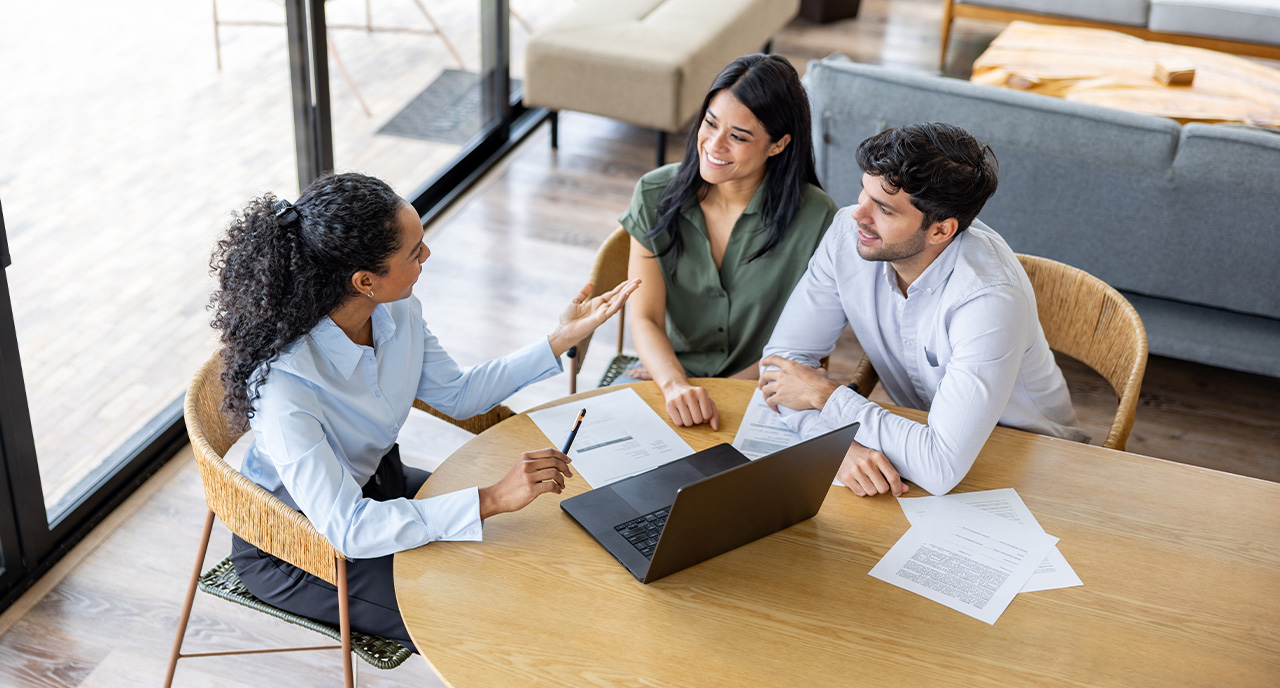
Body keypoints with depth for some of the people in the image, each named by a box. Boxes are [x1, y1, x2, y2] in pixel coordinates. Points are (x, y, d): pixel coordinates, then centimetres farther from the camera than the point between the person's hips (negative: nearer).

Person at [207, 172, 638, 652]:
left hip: (377, 486, 7)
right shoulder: (283, 384, -37)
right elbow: (346, 528, -38)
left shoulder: (397, 311, -15)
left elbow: (457, 395, 3)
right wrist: (493, 499, -43)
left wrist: (561, 339, -3)